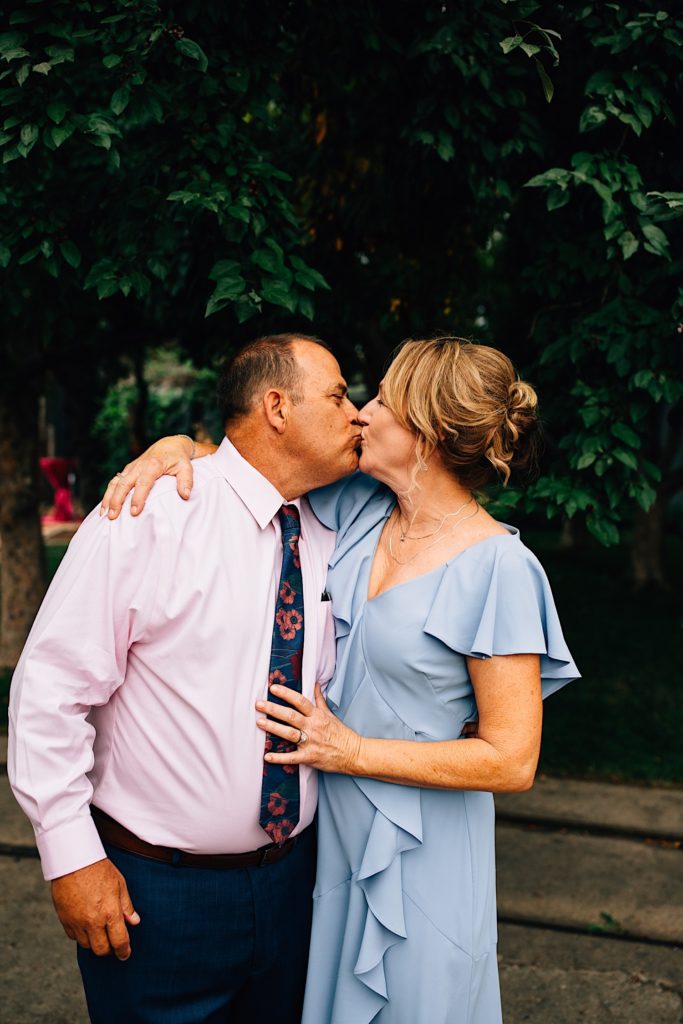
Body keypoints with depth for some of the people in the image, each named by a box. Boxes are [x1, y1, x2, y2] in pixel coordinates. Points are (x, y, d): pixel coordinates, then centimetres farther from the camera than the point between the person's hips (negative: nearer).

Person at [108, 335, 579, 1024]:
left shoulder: (497, 568, -21)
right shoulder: (360, 508, -3)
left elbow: (511, 761, -20)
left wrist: (349, 750, -18)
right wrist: (176, 447, -14)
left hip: (417, 856, -6)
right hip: (326, 831, 6)